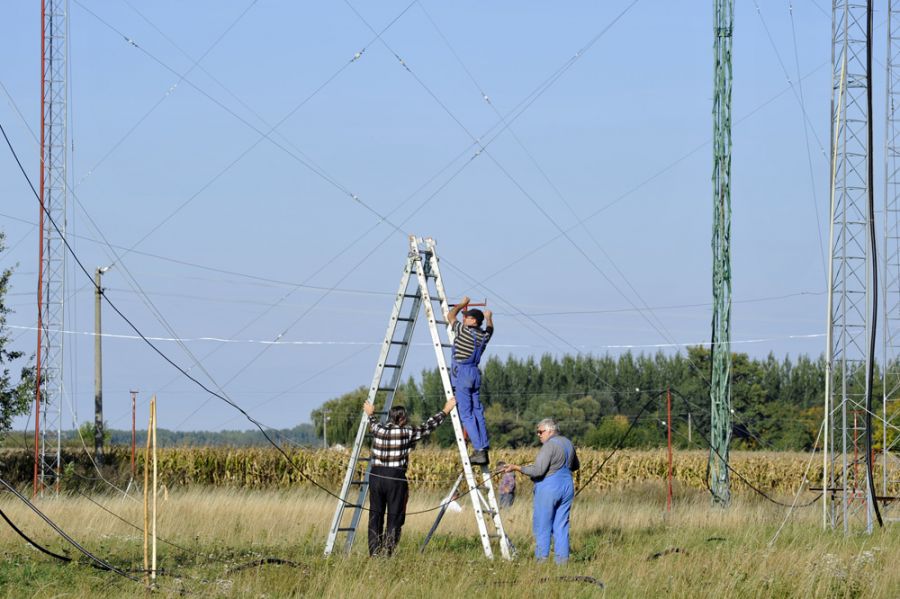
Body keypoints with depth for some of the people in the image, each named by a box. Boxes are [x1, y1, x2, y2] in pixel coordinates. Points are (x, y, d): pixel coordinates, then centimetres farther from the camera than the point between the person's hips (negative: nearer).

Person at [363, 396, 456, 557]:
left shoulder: (378, 430, 3)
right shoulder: (406, 433, -7)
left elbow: (373, 424, 28)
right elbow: (428, 427, 3)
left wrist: (370, 414, 50)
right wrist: (445, 411, 15)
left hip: (376, 476, 4)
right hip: (396, 477, -4)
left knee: (375, 516, 8)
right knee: (394, 518, 1)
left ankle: (374, 553, 8)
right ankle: (387, 553, -4)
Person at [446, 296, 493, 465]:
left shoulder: (463, 330, -10)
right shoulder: (484, 335, 7)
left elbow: (450, 315, 4)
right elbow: (490, 329, 33)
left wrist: (462, 304, 19)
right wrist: (488, 318, 52)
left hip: (461, 373, -7)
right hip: (475, 374, 7)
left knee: (466, 414, -8)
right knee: (477, 411, 10)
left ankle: (479, 450, -15)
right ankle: (484, 450, 8)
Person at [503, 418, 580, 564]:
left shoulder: (549, 445, -15)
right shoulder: (568, 443, 11)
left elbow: (538, 470, -20)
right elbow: (575, 465, 24)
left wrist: (516, 468, -17)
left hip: (549, 488, -8)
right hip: (567, 487, 8)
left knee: (542, 526, -2)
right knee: (561, 526, 8)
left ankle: (541, 559, -4)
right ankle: (562, 559, 5)